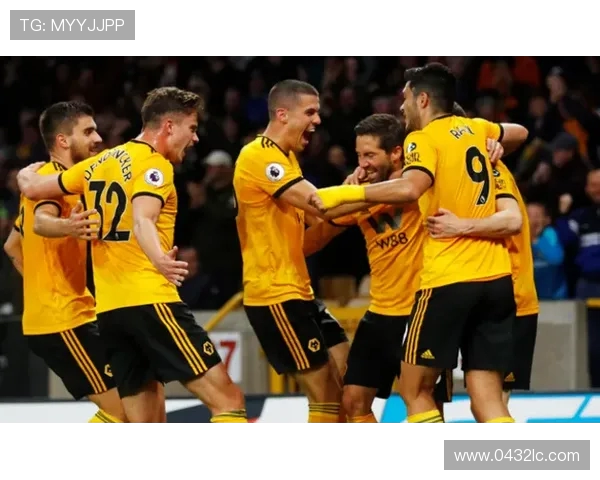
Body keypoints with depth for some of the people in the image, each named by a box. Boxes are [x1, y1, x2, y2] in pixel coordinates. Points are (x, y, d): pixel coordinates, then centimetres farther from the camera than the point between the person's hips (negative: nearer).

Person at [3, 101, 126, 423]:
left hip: (47, 317, 10)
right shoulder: (56, 179, -13)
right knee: (121, 409, -11)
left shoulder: (45, 177, 18)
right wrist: (65, 227, -57)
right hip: (64, 320, -10)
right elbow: (40, 222, -36)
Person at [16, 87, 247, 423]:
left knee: (147, 426, 10)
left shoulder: (99, 164, 17)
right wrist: (159, 260, -44)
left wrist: (28, 174, 52)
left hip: (109, 309, 8)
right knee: (228, 399, -10)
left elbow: (32, 187, 29)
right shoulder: (153, 164, -6)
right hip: (150, 303, -8)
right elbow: (142, 222, -25)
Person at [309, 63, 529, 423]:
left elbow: (410, 188, -26)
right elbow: (519, 133, 36)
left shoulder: (424, 139, -6)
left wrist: (343, 194, -22)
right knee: (486, 399, 4)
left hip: (449, 279, -7)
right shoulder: (475, 129, 15)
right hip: (496, 278, 7)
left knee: (414, 390, 6)